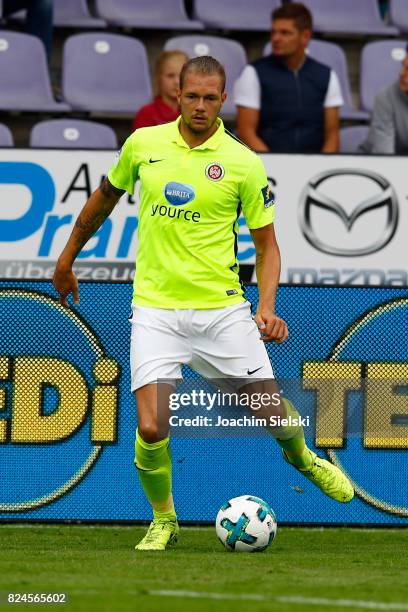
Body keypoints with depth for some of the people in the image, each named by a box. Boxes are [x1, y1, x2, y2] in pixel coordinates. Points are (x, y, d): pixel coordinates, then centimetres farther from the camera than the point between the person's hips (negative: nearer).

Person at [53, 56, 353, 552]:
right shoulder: (142, 144, 2)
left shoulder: (243, 163, -4)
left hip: (222, 309, 0)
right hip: (155, 310, 0)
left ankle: (301, 457, 43)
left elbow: (266, 244, 3)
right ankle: (163, 522, 13)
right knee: (151, 429, -14)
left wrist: (267, 307, -12)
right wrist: (67, 258, 28)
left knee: (272, 413, 5)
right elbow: (105, 197, 20)